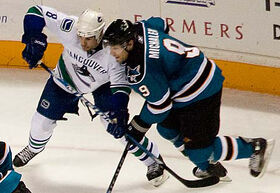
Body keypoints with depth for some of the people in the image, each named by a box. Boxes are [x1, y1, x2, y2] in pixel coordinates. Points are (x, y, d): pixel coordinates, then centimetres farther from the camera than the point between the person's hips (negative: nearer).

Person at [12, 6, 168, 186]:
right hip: (67, 77, 2)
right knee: (43, 119, 8)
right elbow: (37, 12, -28)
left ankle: (153, 161, 8)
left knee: (117, 126, -10)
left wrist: (118, 109, -39)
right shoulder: (70, 27, -35)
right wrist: (34, 40, -37)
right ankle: (34, 148, 42)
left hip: (102, 84, -2)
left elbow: (121, 84, -27)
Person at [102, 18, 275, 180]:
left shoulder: (142, 73, -31)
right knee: (167, 127, 20)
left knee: (198, 150, -7)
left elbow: (160, 106, -22)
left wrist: (136, 129, -8)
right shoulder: (140, 28, -6)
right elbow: (160, 23, 18)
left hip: (201, 93, -11)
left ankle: (255, 147, 11)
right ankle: (208, 167, 34)